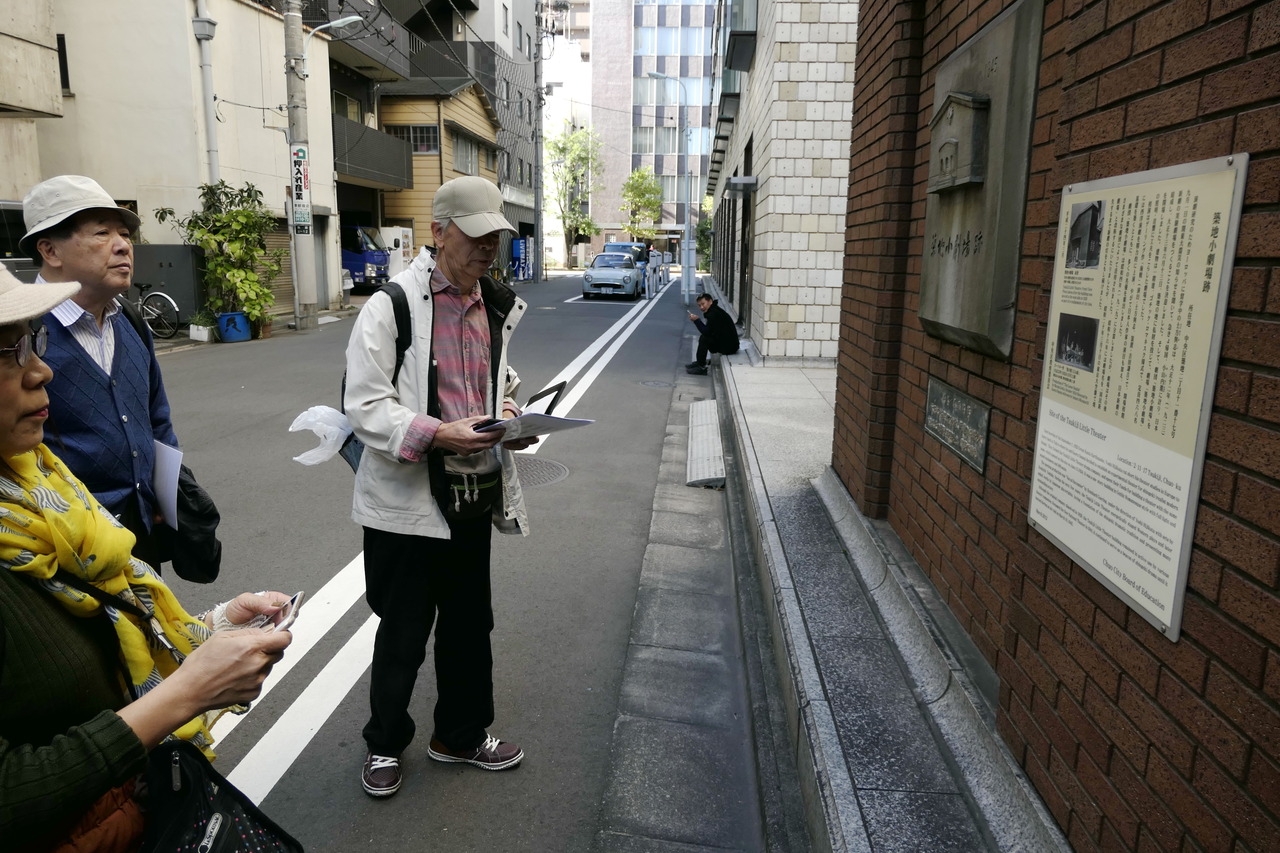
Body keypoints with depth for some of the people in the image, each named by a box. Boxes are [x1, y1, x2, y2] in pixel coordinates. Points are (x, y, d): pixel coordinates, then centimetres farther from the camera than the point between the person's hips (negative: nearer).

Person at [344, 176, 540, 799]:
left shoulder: (499, 307, 6)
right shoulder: (393, 305, -13)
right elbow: (364, 404, -15)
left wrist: (511, 420, -1)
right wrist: (435, 434, -28)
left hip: (476, 495, 6)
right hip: (407, 498, -6)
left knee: (469, 626, 19)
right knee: (402, 632, 10)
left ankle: (462, 734, 40)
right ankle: (385, 744, 35)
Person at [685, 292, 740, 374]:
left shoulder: (714, 313, -20)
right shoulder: (712, 311, 12)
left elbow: (707, 332, -22)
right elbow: (708, 331, 14)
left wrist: (696, 320, -15)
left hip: (729, 346, -11)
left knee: (704, 339, -17)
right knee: (703, 337, 17)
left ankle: (701, 367, -7)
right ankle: (699, 362, 23)